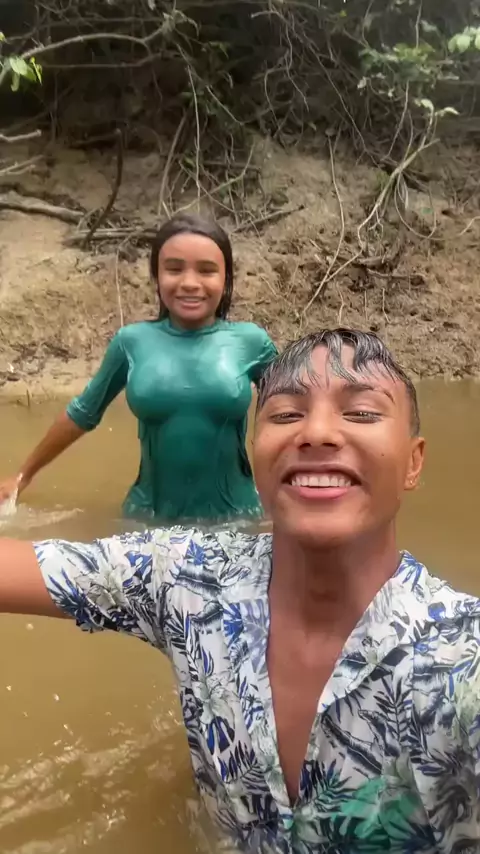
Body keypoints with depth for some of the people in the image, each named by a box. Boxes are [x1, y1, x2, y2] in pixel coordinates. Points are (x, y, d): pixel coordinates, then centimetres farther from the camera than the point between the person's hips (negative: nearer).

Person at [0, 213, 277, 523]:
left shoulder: (251, 341, -8)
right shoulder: (133, 341, -5)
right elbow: (82, 414, 9)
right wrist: (25, 474, 16)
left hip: (235, 515, 0)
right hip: (150, 514, 1)